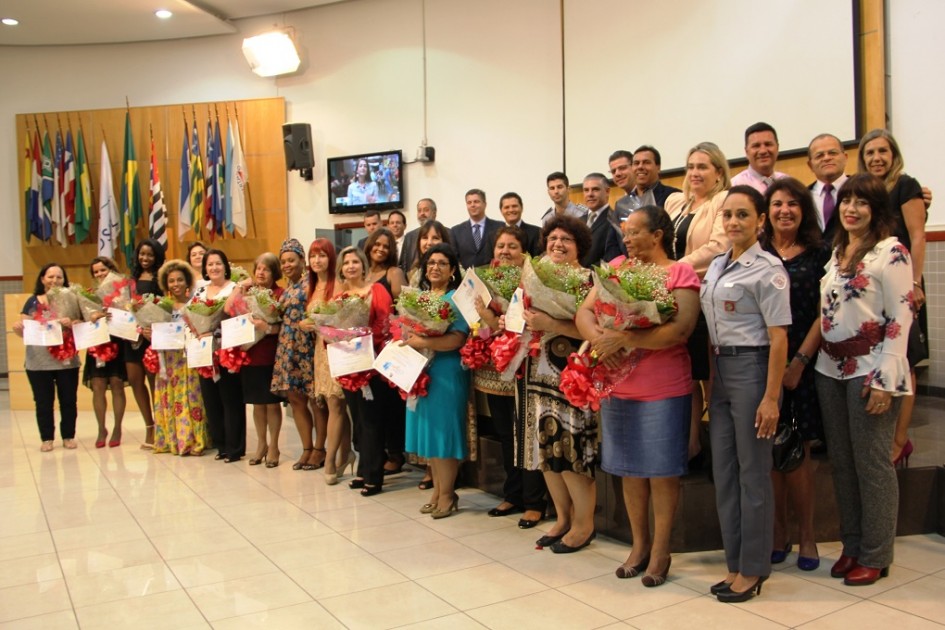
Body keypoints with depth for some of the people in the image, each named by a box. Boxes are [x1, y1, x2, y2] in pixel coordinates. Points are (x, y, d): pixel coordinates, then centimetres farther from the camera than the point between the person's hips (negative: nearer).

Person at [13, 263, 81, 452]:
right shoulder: (32, 301, 8)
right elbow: (24, 330, 8)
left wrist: (71, 324, -20)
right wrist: (18, 328, -14)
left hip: (66, 360, -1)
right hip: (38, 362, 1)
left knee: (68, 400, 3)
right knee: (43, 402, 4)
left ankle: (68, 436, 14)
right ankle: (47, 438, 13)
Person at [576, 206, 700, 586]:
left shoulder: (681, 274, -6)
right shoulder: (617, 267, 9)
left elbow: (679, 330, -20)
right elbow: (584, 313, 3)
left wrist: (621, 338, -23)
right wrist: (598, 339, -18)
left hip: (664, 390, -5)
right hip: (618, 387, 5)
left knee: (662, 472, 6)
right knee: (630, 469, 14)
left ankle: (660, 551, 22)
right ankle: (639, 544, 30)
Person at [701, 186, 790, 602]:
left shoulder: (767, 269, -10)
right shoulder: (716, 266, 12)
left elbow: (779, 337, -13)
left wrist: (771, 398, -17)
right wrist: (708, 379, 10)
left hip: (752, 368, -7)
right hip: (720, 369, 8)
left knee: (752, 473, 2)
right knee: (723, 471, 11)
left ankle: (752, 570, 16)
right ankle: (735, 564, 24)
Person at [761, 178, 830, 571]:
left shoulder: (819, 254, 4)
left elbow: (824, 313, -1)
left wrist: (800, 360, -9)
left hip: (803, 363, -1)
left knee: (798, 451, 1)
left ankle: (806, 535, 17)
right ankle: (778, 534, 19)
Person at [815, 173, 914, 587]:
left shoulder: (891, 252, -8)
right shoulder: (837, 252, 14)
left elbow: (901, 318, -12)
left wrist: (884, 380, -16)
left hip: (870, 370, -7)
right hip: (831, 369, 7)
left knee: (871, 463, 1)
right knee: (841, 461, 12)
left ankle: (876, 556, 15)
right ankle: (852, 546, 25)